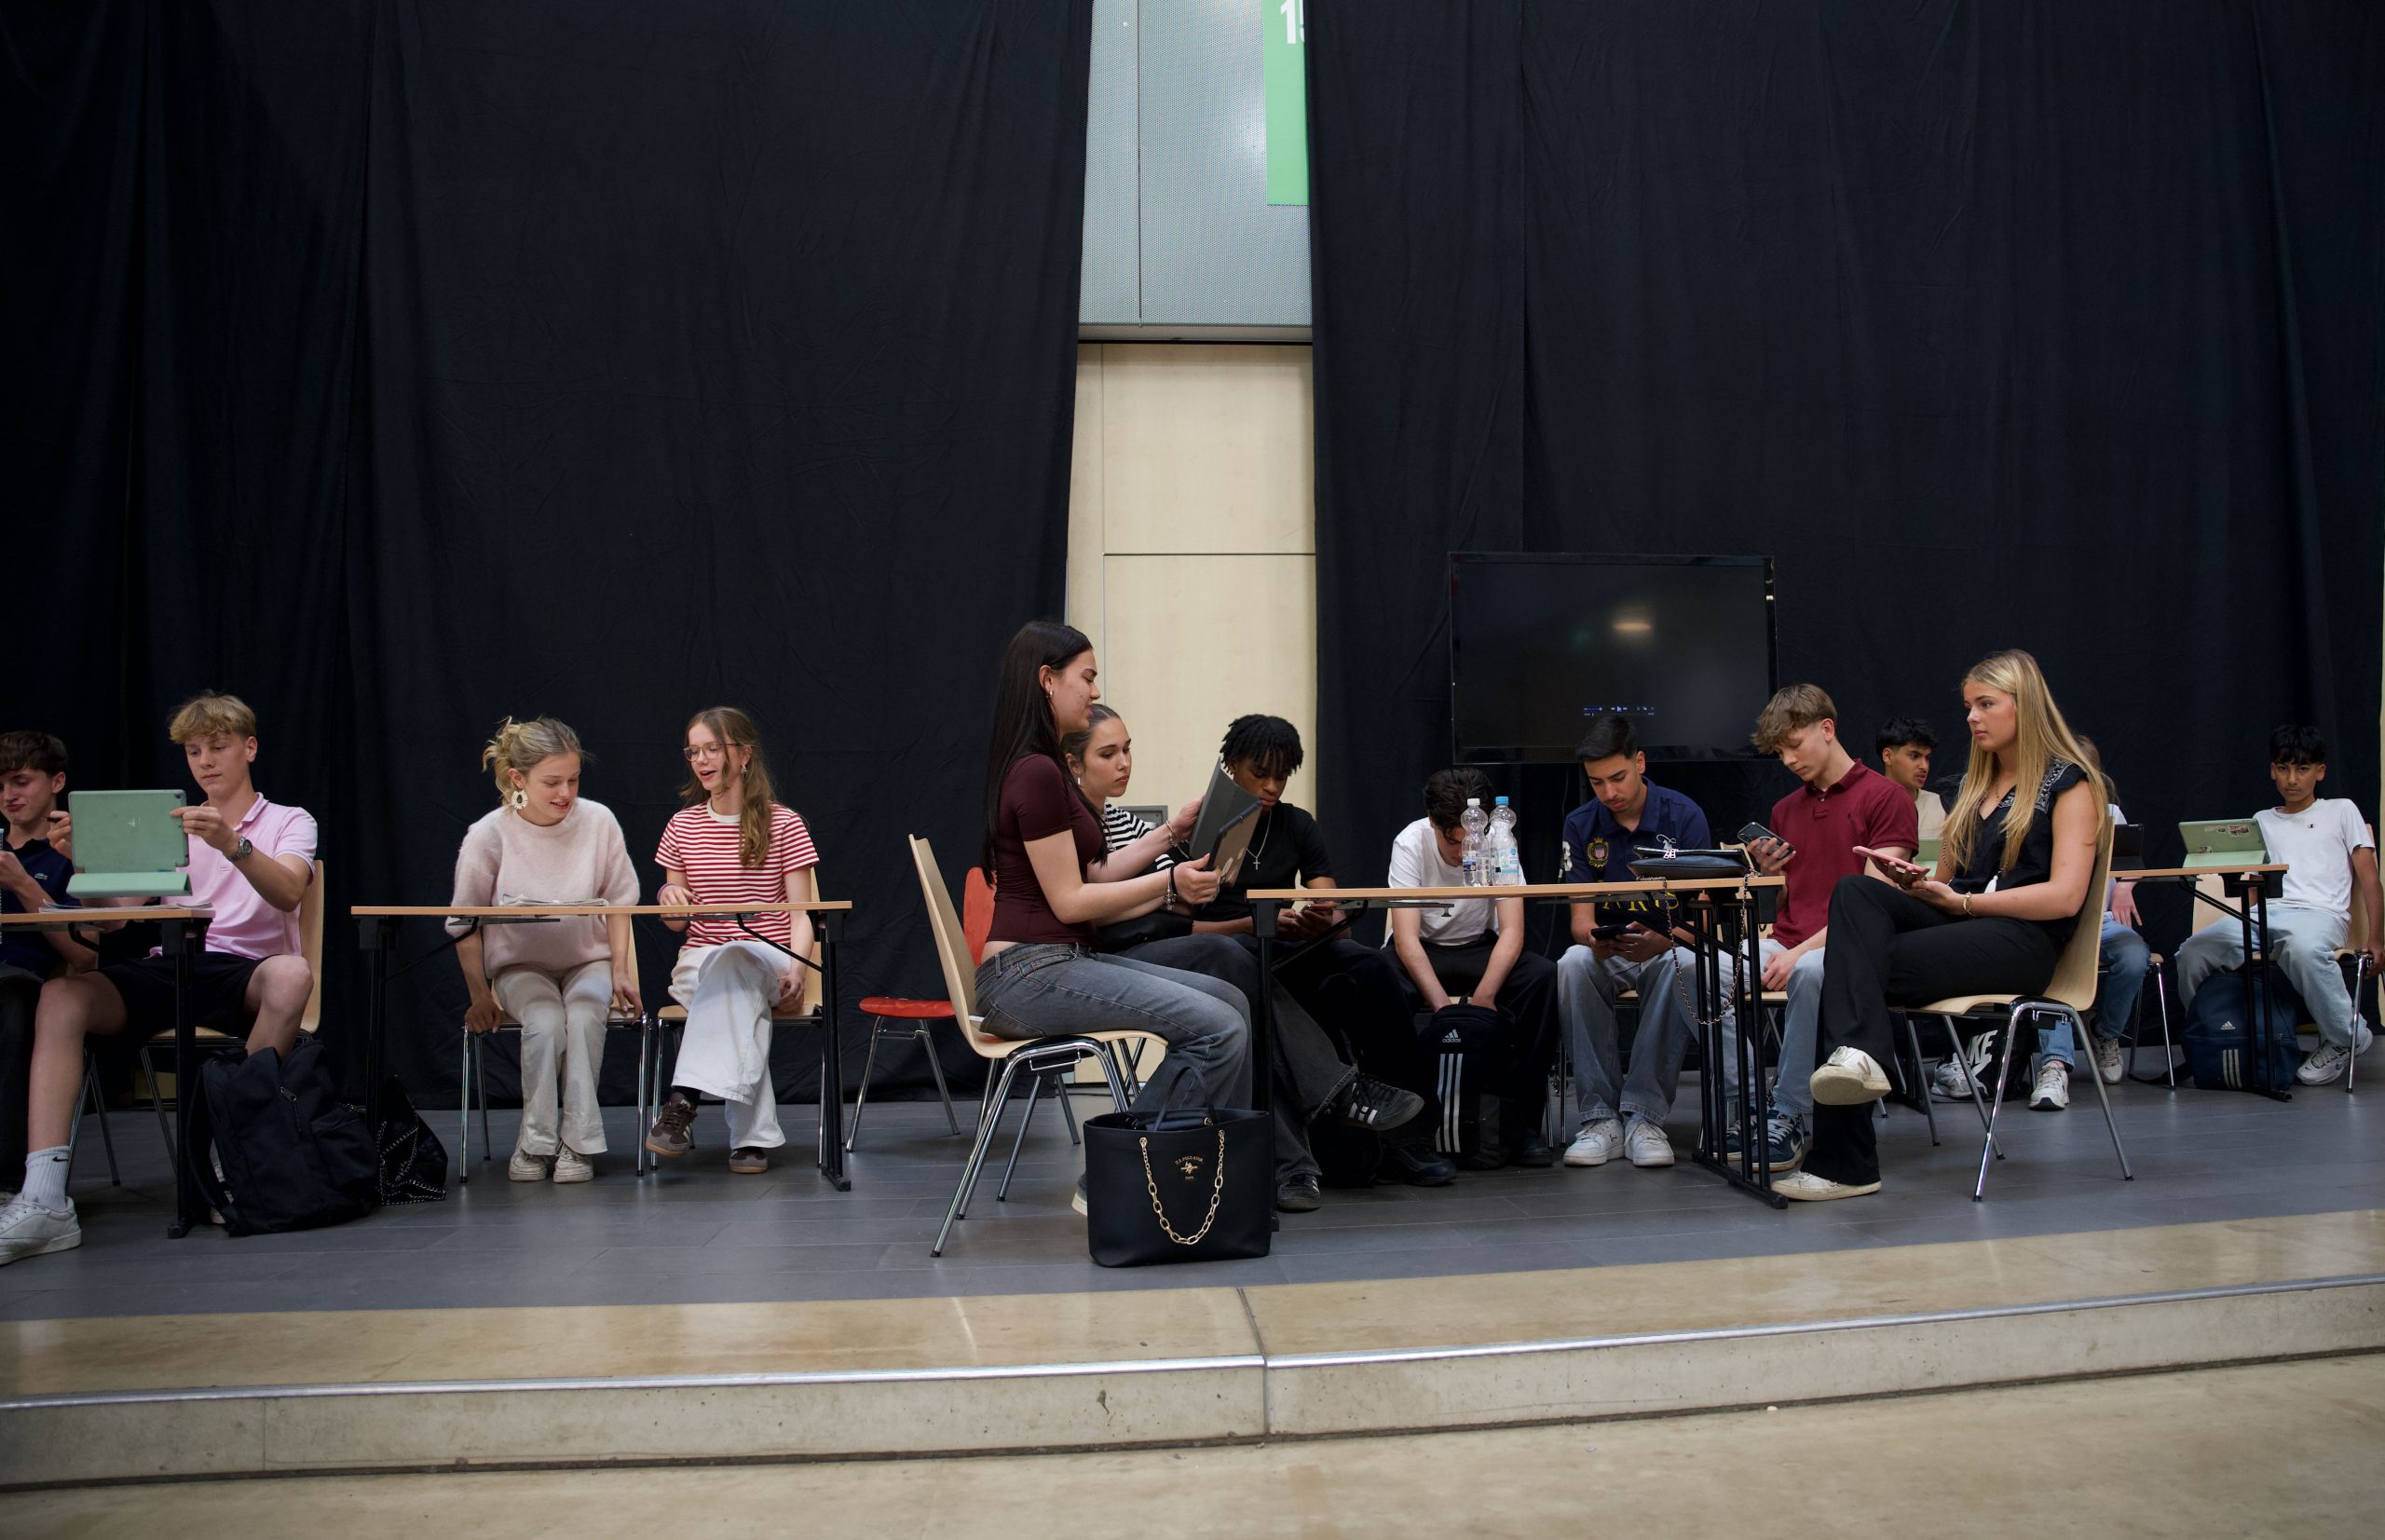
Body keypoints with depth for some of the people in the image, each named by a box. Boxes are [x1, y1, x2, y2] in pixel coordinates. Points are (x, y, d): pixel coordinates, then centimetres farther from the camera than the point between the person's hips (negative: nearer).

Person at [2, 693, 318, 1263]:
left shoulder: (289, 822, 12)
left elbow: (288, 893, -11)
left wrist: (233, 845, -29)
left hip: (245, 970, -3)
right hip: (167, 970, 4)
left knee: (291, 974, -39)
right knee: (61, 994, -26)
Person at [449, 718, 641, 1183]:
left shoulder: (598, 821, -8)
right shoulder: (488, 835, -11)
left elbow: (618, 903, 3)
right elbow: (465, 923, 0)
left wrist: (620, 972, -3)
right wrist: (479, 994, -5)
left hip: (587, 960, 1)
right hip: (520, 966, -1)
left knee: (584, 1015, -31)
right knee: (545, 1021, -31)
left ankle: (577, 1142, -22)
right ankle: (534, 1143, -15)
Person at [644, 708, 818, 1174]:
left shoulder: (783, 824, 4)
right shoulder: (682, 826, 13)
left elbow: (801, 913, 0)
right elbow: (677, 922, 18)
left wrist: (797, 966, -20)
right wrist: (670, 898, -8)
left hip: (767, 959, -2)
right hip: (698, 960, 2)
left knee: (732, 962, -39)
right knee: (740, 995, -35)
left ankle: (683, 1101, -48)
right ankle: (754, 1135, -41)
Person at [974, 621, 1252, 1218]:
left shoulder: (1044, 769, 17)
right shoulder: (1036, 773, -15)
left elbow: (1094, 874, 18)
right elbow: (1070, 900, -14)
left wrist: (1172, 830, 15)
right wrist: (1168, 883, -9)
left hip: (1064, 962, 10)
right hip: (1030, 973, -10)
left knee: (1230, 1000, 3)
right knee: (1217, 1028, -21)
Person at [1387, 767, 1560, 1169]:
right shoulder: (1410, 844, -20)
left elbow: (1512, 930, -21)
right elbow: (1407, 938, -27)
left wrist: (1482, 996, -37)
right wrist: (1444, 1004, -40)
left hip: (1479, 948, 2)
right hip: (1422, 951, -2)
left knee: (1542, 977, -29)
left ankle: (1518, 1122, -22)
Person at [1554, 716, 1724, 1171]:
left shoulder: (1683, 816, -8)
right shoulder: (1581, 825, -1)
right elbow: (1581, 916, -4)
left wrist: (1661, 941, -35)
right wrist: (1594, 938, -30)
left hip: (1668, 948, -2)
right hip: (1608, 955, 2)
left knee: (1685, 967, -37)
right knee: (1573, 963, -32)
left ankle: (1645, 1117, -30)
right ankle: (1601, 1117, -27)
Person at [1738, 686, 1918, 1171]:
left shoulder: (1885, 797, -2)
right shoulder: (1785, 810, 19)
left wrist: (1802, 951, -22)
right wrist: (1768, 873, -1)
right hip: (1786, 939, 5)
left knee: (1810, 971, -41)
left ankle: (1790, 1117, -27)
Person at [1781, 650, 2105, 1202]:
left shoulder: (2069, 782, 4)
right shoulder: (1972, 784, 26)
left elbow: (2065, 897, -9)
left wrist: (1962, 901, -12)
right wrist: (1915, 881, -1)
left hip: (2022, 938, -7)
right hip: (1958, 924, 7)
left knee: (1854, 968, -28)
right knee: (1854, 892, -25)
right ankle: (1854, 1054, -45)